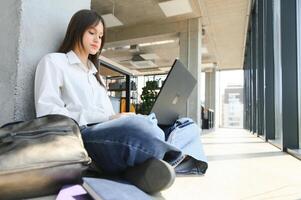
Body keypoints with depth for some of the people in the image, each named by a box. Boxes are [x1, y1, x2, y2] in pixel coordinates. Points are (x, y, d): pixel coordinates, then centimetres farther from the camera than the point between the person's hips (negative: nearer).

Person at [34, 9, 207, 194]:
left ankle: (148, 167, -30)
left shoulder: (96, 74, 32)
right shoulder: (54, 62, 12)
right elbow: (48, 115, -5)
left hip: (110, 132, 8)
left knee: (188, 126, -8)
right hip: (83, 135, -7)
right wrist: (109, 118, -13)